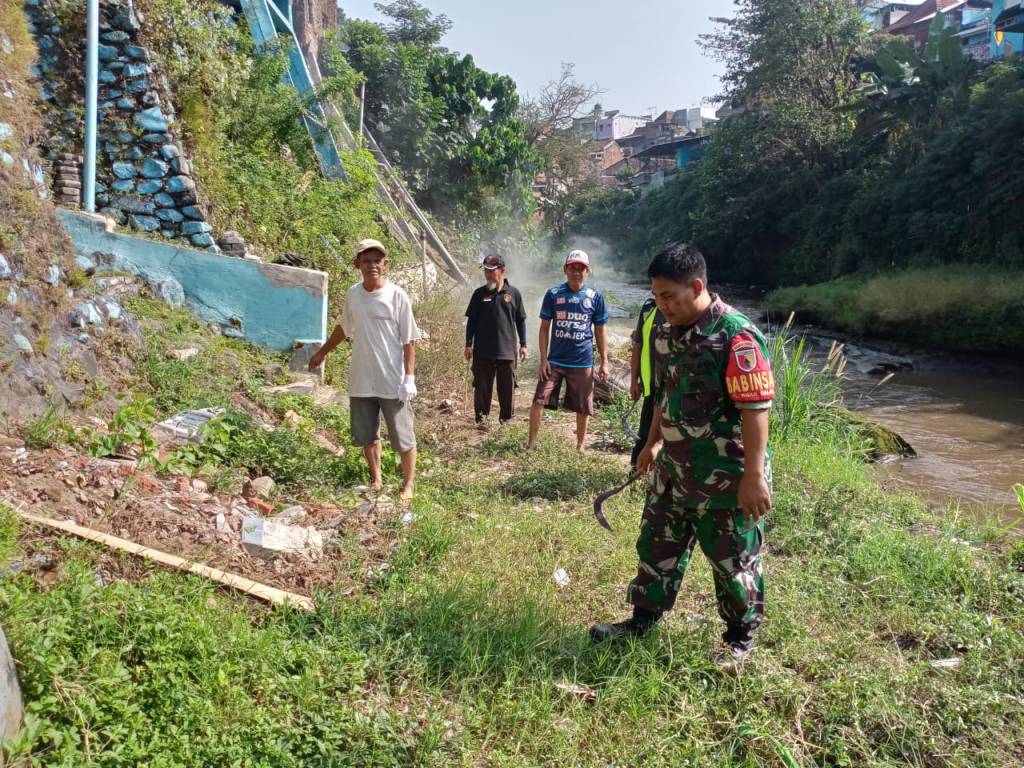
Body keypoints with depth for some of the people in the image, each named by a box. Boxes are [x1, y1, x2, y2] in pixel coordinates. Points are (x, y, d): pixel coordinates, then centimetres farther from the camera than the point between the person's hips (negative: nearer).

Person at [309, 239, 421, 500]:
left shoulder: (397, 296, -10)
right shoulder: (352, 295, 3)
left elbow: (409, 340, -9)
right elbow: (344, 329, 20)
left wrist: (409, 377, -14)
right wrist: (322, 352, 29)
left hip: (393, 381, -4)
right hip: (361, 381, 5)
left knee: (403, 437, 4)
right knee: (366, 435, 14)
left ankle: (408, 484, 20)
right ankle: (376, 480, 33)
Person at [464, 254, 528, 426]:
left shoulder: (514, 294, 3)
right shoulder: (479, 293, 3)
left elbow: (520, 320, 9)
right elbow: (471, 321, 6)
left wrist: (523, 344, 5)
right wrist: (469, 344, 1)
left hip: (507, 351, 0)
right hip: (483, 352, 0)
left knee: (507, 388, 7)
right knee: (482, 388, 4)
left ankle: (505, 419, 19)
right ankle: (481, 418, 13)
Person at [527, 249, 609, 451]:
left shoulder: (595, 297, 0)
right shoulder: (553, 294, -1)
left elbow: (599, 331, 6)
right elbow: (544, 327, 3)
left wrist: (604, 362, 3)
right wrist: (543, 359, -4)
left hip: (583, 363, 0)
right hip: (555, 360, 0)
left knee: (583, 408, 7)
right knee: (538, 400, -5)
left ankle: (580, 446, 25)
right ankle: (532, 442, 9)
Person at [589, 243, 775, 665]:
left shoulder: (736, 337, -21)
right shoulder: (667, 334, 4)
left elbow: (756, 410, -22)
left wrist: (754, 477, -22)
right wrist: (653, 443, 24)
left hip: (725, 479, -7)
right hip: (673, 469, 8)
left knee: (732, 560, 10)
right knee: (657, 545, 18)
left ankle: (741, 637, 31)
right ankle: (643, 619, 36)